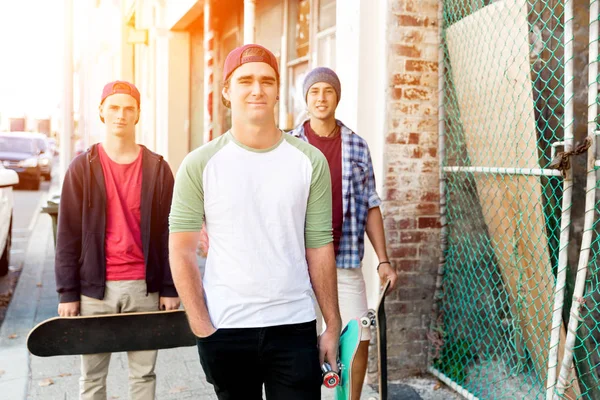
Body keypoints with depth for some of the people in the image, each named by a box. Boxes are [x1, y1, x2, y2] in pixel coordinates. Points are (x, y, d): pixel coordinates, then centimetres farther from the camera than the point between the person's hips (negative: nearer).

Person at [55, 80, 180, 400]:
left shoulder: (158, 168, 3)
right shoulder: (82, 167, 2)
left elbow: (169, 233, 3)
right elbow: (68, 233, 1)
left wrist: (170, 288, 0)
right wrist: (68, 291, -3)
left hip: (144, 287, 0)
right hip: (95, 288, 0)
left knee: (144, 374, 10)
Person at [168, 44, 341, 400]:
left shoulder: (310, 161, 1)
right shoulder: (200, 165, -2)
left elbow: (319, 248, 2)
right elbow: (182, 251, -2)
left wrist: (333, 325, 0)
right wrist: (201, 327, -8)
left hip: (295, 326, 1)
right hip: (225, 329, 0)